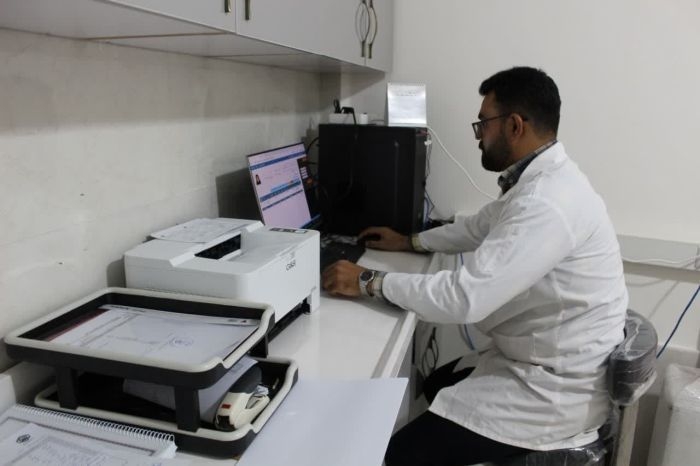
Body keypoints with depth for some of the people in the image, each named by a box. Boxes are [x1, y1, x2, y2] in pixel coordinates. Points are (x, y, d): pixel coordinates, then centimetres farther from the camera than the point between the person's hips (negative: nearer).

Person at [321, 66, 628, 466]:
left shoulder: (547, 203, -29)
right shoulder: (542, 179, 5)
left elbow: (465, 298, -33)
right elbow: (480, 227, 21)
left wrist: (370, 282, -22)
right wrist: (409, 242, 24)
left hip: (556, 390, -10)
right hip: (544, 362, 10)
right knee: (436, 384, 25)